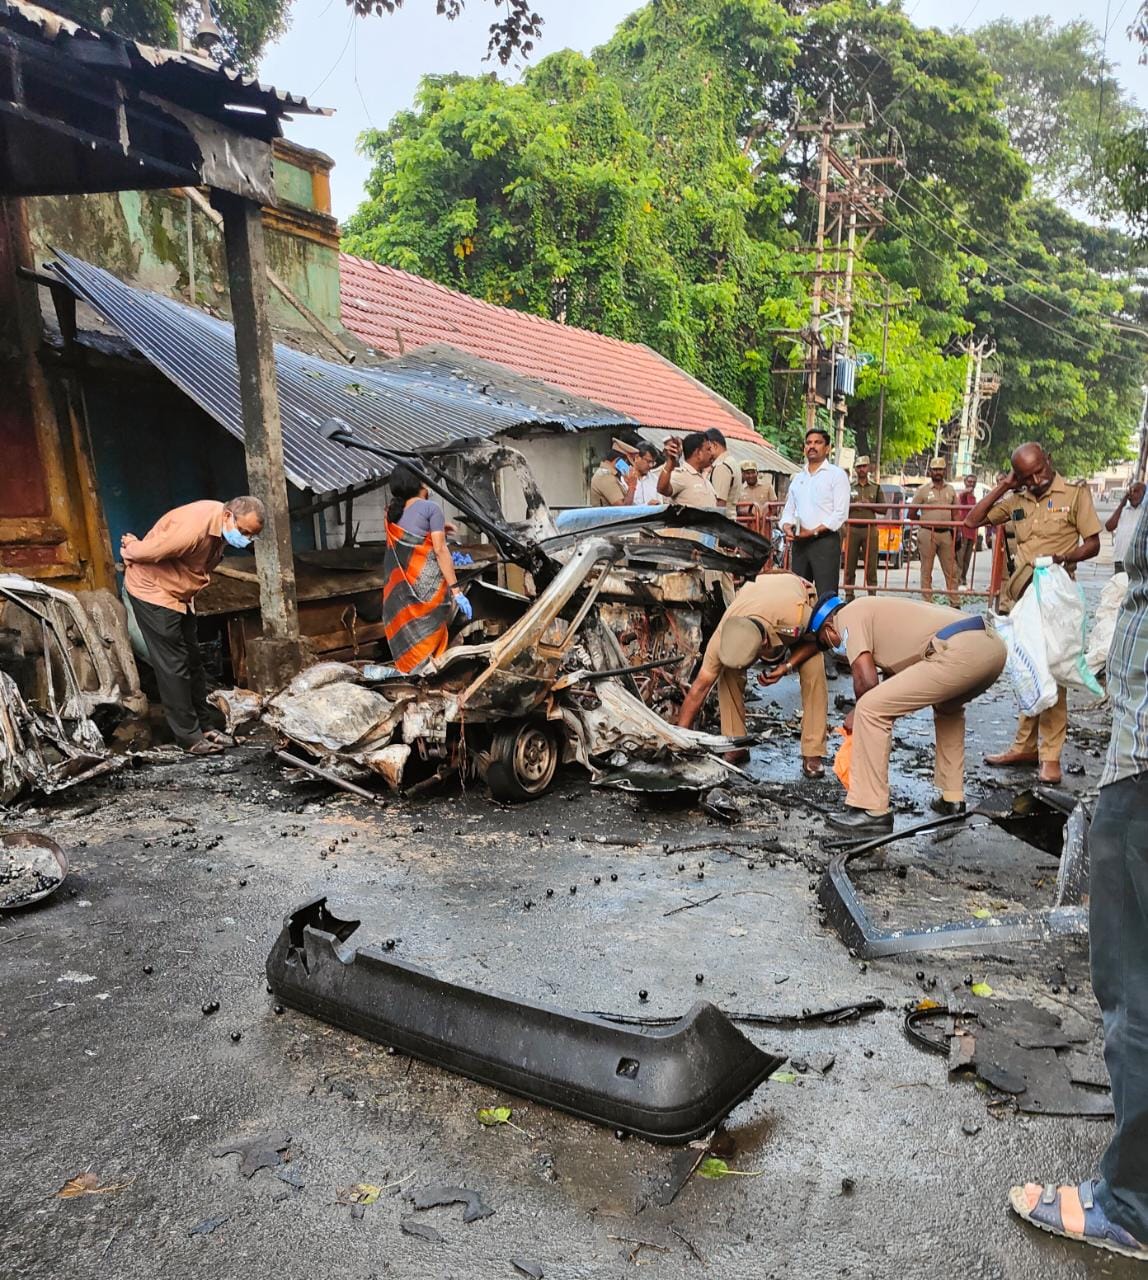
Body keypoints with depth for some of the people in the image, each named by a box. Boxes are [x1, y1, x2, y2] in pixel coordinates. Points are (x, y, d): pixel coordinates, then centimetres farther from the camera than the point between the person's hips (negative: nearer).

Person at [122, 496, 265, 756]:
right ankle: (190, 737, 0)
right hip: (152, 591, -9)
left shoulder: (223, 525, -4)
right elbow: (145, 551, -24)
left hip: (178, 593, 9)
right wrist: (129, 547, -4)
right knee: (173, 666, -6)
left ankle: (204, 726, 20)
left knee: (193, 661, 11)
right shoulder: (193, 527, -34)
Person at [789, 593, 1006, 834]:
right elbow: (892, 676, 37)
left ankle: (871, 811, 0)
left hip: (960, 652, -10)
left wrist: (858, 712, 17)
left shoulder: (847, 616, 7)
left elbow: (866, 679, -3)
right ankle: (952, 797, 37)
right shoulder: (874, 611, 34)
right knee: (948, 707, 38)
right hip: (994, 645, 10)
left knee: (870, 709, -4)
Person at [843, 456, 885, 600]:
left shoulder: (876, 487, 13)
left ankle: (872, 595, 3)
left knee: (871, 565, -2)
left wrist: (870, 505, -6)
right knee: (850, 565, -1)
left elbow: (883, 509, 11)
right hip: (852, 529, 0)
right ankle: (849, 595, 5)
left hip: (870, 529, 0)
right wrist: (852, 506, -10)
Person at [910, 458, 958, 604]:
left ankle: (954, 602, 6)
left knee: (951, 570, 2)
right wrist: (926, 522, 4)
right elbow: (911, 514, 2)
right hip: (927, 534, -3)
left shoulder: (950, 490, 13)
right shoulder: (923, 490, 2)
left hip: (946, 534, 3)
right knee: (926, 570, 1)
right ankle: (927, 601, 5)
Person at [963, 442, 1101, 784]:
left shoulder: (1075, 494, -2)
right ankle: (1025, 746, 18)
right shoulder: (1015, 501, 10)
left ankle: (1050, 755, 1)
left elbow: (1092, 543, -3)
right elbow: (972, 521, 8)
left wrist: (1064, 557, -22)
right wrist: (1003, 487, 2)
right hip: (1021, 596, 5)